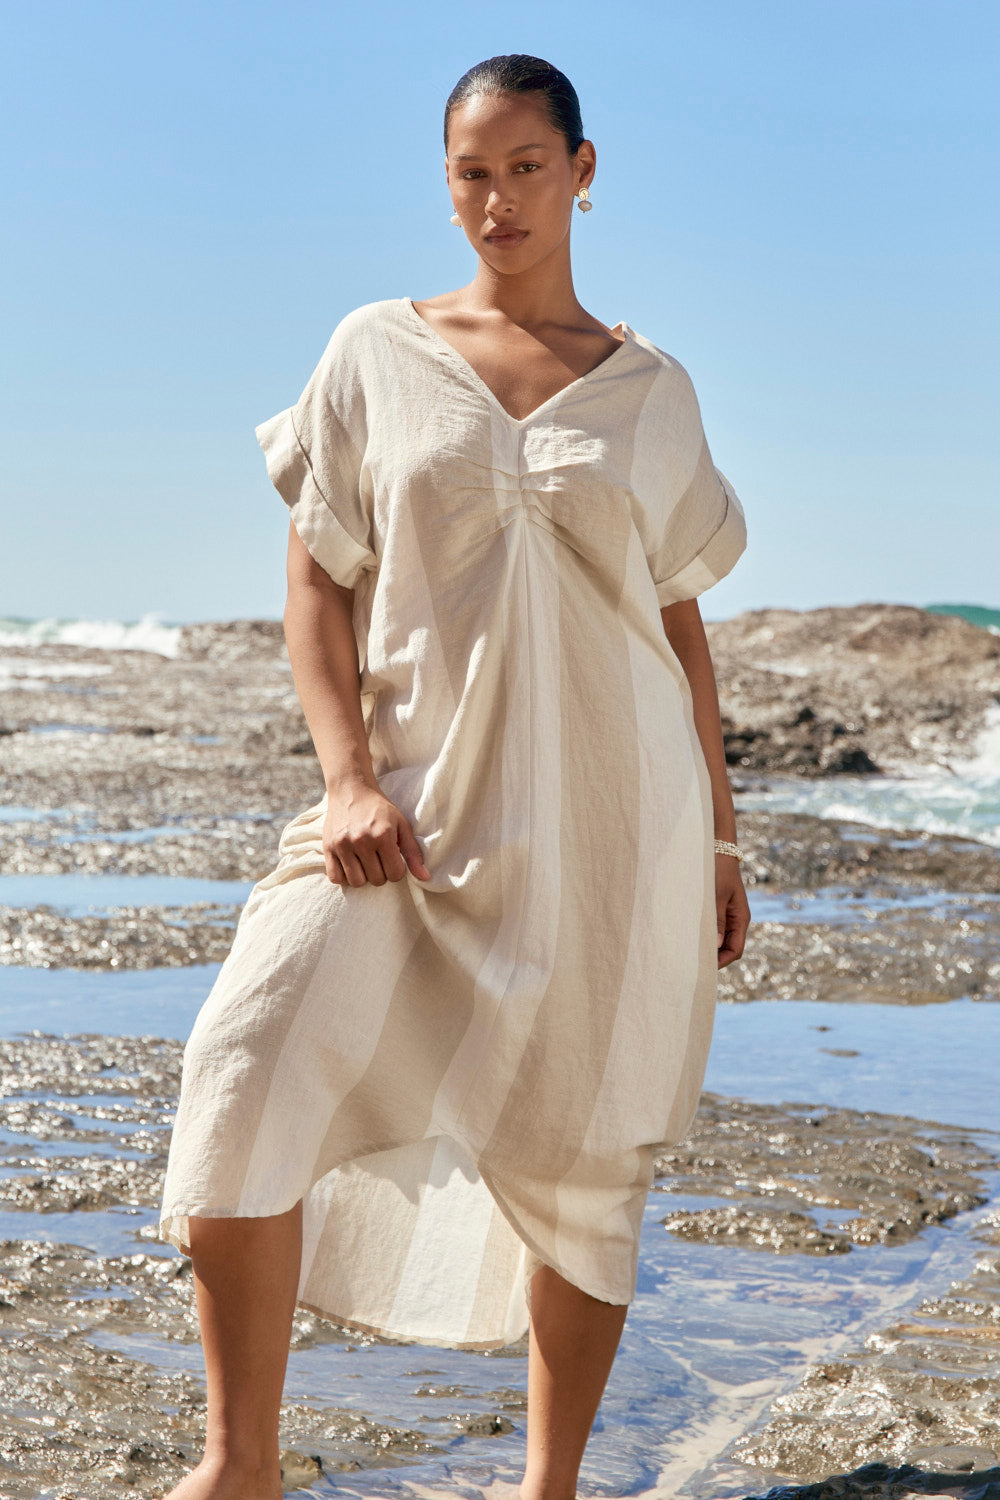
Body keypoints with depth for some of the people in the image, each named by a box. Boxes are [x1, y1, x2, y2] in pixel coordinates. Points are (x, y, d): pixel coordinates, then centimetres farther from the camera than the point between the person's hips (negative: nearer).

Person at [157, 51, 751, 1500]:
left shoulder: (652, 388, 9)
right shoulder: (377, 351, 7)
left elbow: (682, 625, 13)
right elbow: (315, 584, 3)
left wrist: (720, 842, 12)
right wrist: (348, 778, -10)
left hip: (607, 813, 1)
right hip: (418, 803, -1)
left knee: (581, 1159, 4)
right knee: (254, 1065, -20)